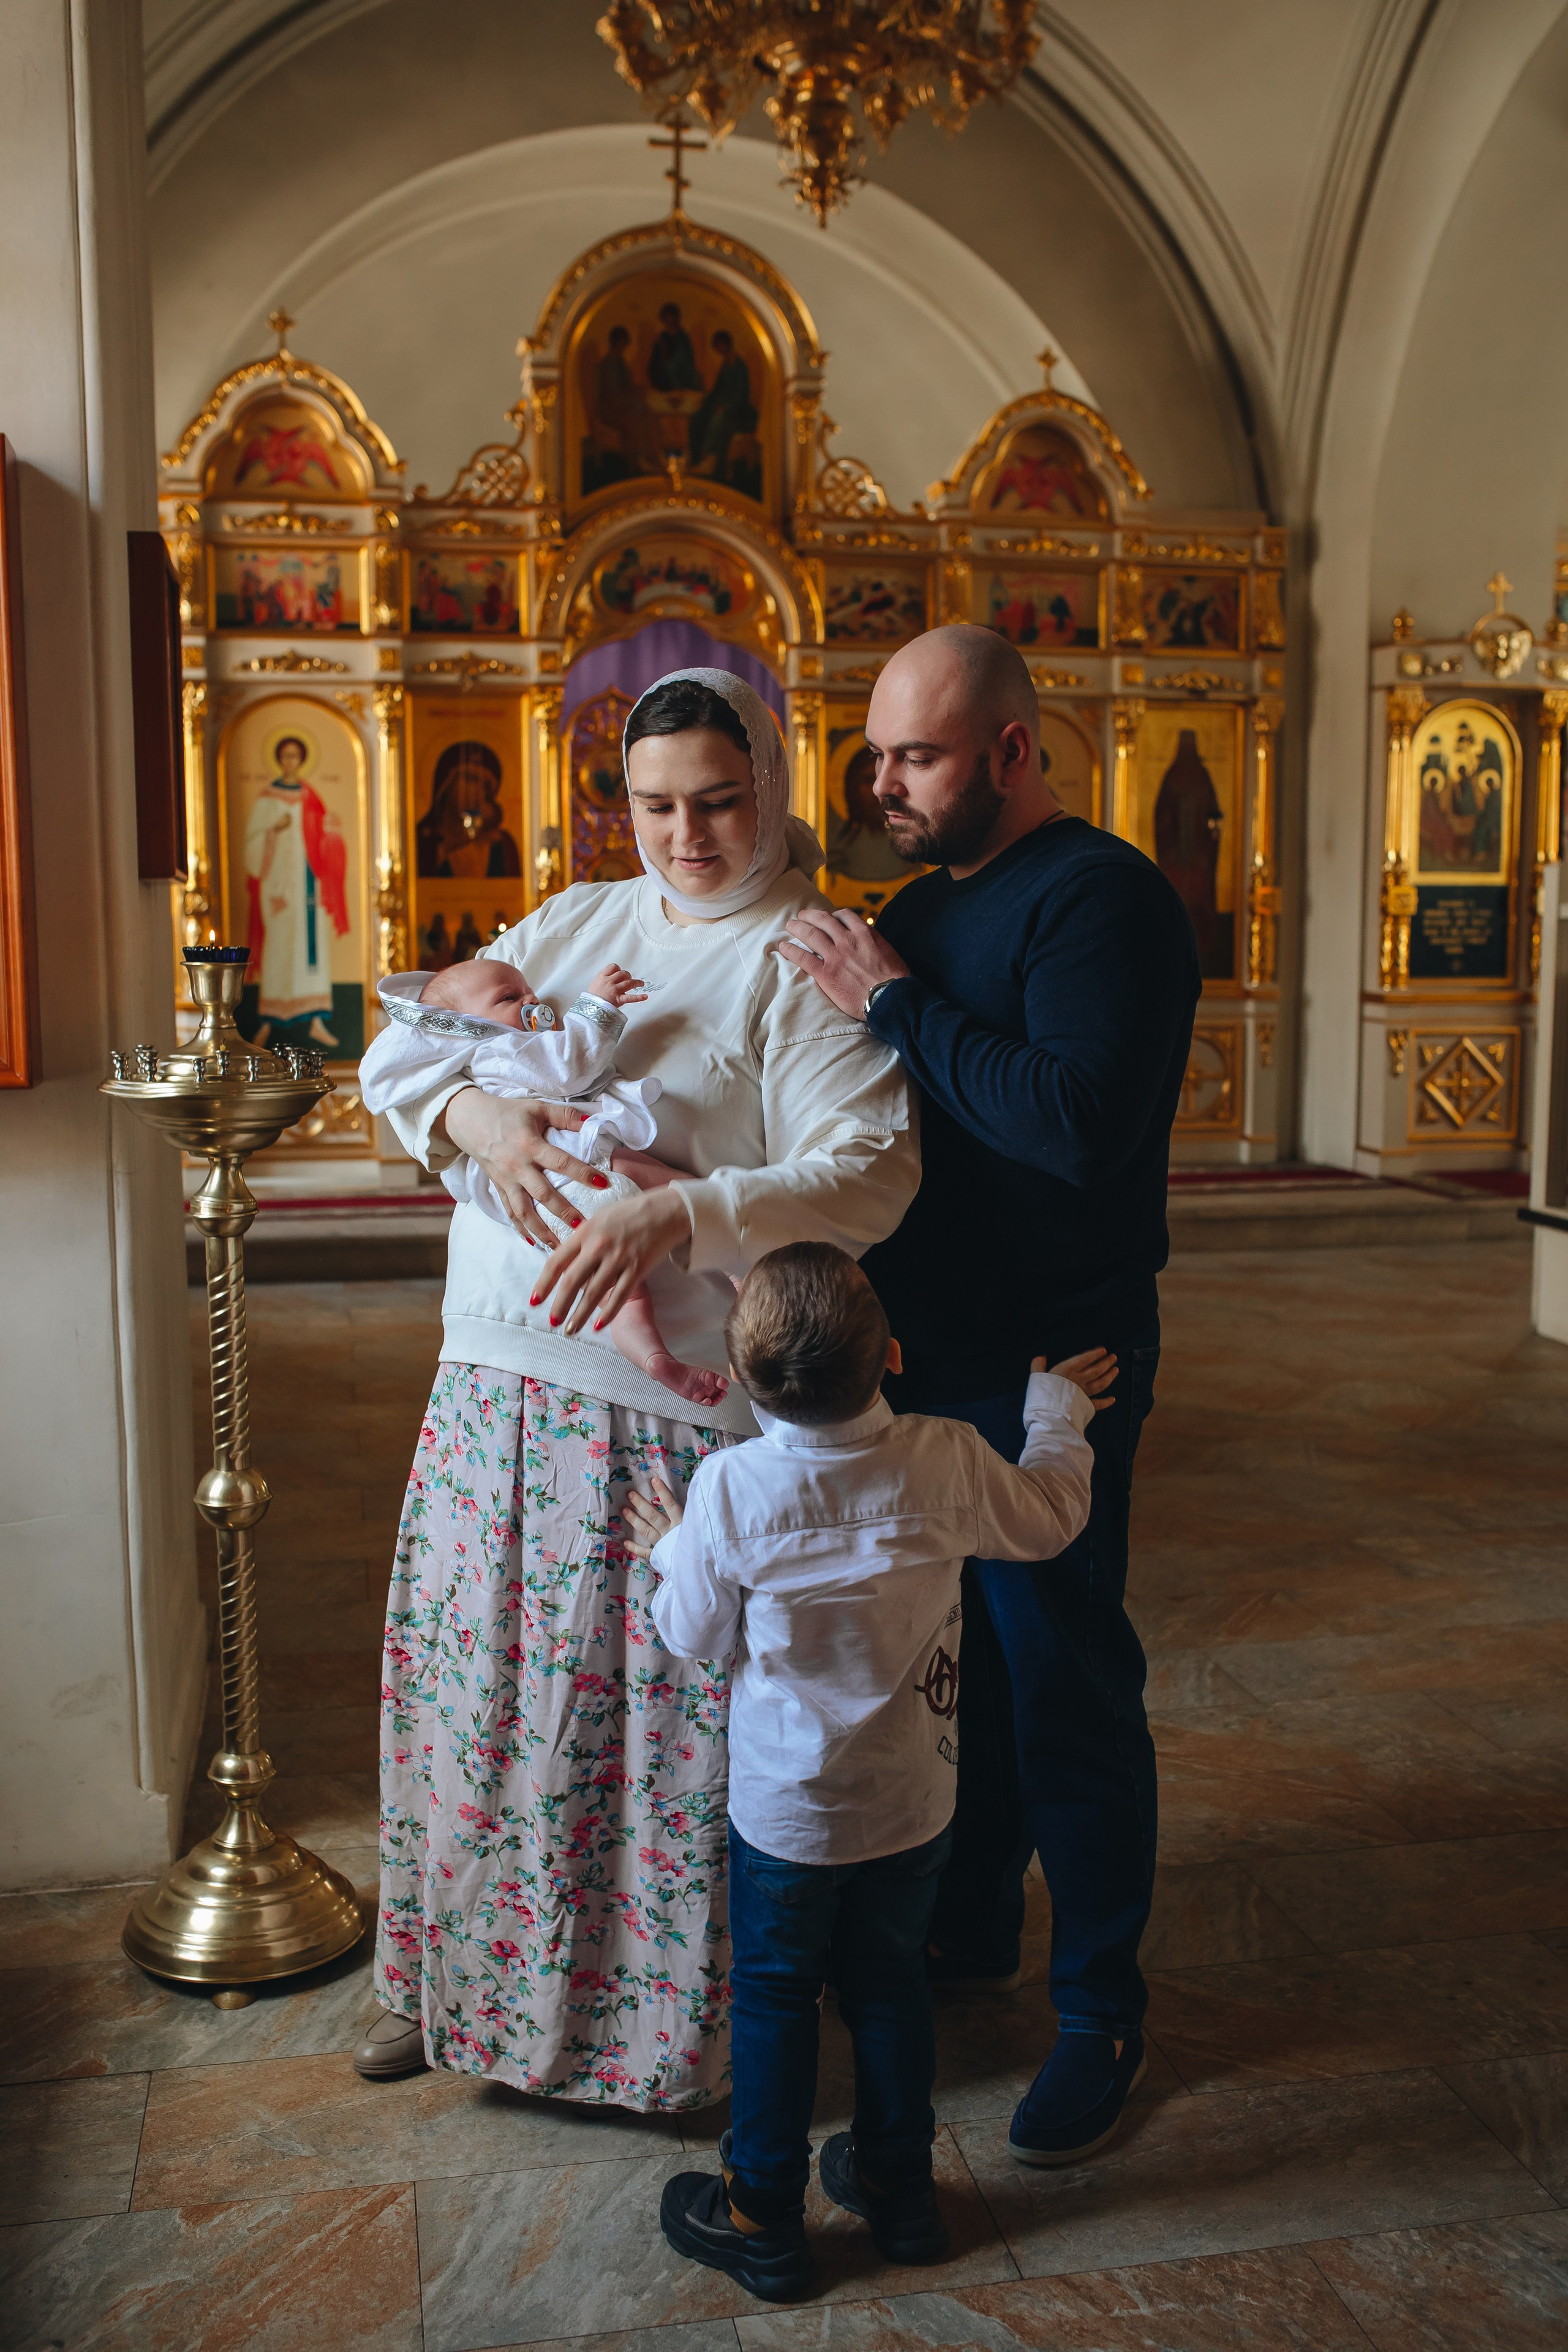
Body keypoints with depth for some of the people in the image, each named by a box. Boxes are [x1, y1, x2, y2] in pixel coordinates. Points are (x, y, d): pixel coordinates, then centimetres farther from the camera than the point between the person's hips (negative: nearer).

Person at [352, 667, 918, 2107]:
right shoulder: (572, 923, 13)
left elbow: (869, 1176, -17)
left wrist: (679, 1215, -29)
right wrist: (471, 1111, -10)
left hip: (676, 1407, -5)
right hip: (495, 1382, 6)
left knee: (661, 1711, 4)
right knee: (478, 1681, 15)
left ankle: (657, 2020, 27)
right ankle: (462, 1983, 37)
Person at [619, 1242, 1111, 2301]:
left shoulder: (730, 1488, -22)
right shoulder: (949, 1462, -17)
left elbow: (698, 1637, -9)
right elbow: (1051, 1518, 3)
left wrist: (671, 1551, 10)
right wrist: (1057, 1411, 19)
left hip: (785, 1812, -2)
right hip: (915, 1805, 3)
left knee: (774, 2000, 16)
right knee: (891, 1985, 22)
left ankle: (763, 2214, 30)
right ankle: (898, 2183, 39)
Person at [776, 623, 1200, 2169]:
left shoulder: (1102, 897, -15)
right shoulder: (924, 909, 13)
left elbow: (1080, 1122, -30)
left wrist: (897, 1007, -22)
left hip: (1052, 1368, -8)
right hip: (937, 1354, 9)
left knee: (1064, 1683, 2)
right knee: (959, 1661, 19)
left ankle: (1101, 2012, 21)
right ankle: (970, 1931, 38)